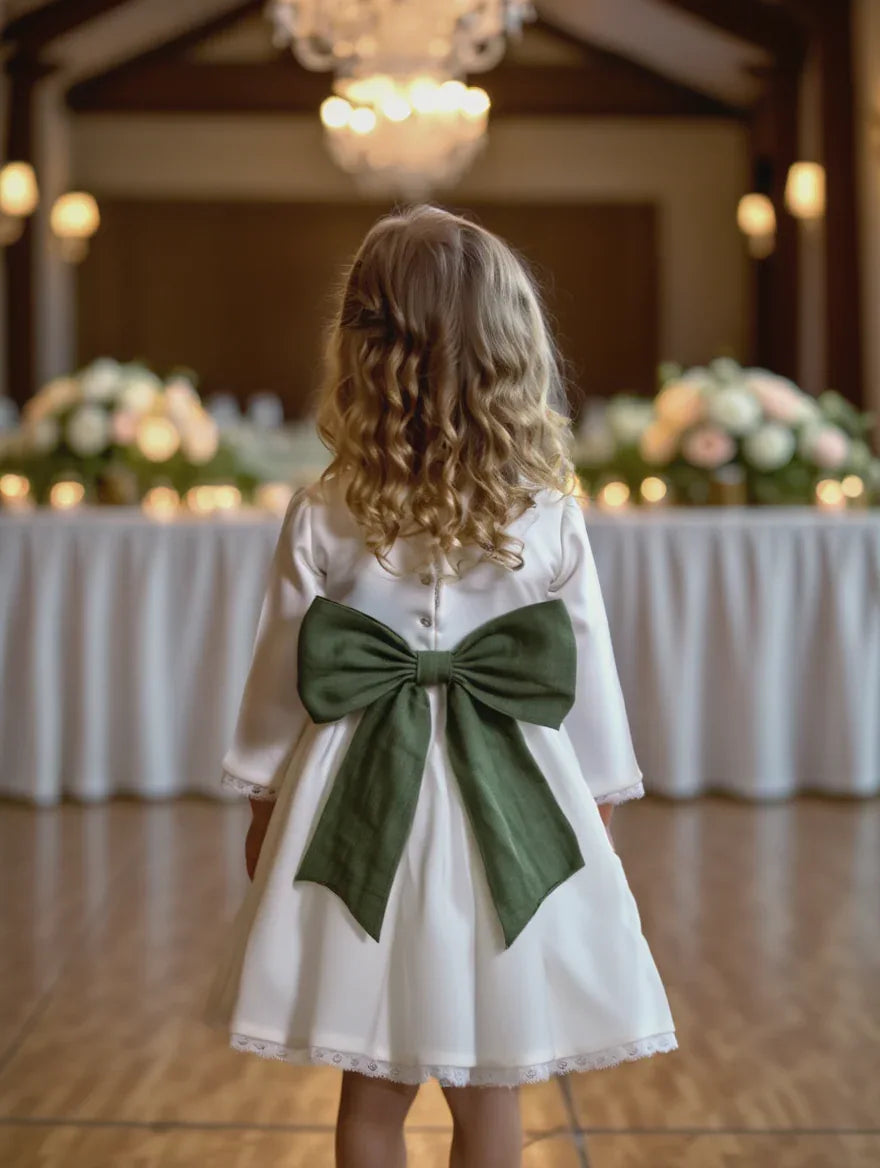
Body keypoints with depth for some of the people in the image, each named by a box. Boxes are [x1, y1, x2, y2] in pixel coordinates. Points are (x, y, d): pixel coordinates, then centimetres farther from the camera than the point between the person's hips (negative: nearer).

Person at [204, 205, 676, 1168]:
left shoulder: (320, 520, -7)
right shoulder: (551, 523, -7)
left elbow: (280, 674, 1)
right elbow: (589, 682, 1)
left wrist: (263, 796, 15)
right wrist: (601, 806, 14)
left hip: (360, 812, 0)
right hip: (509, 813, 0)